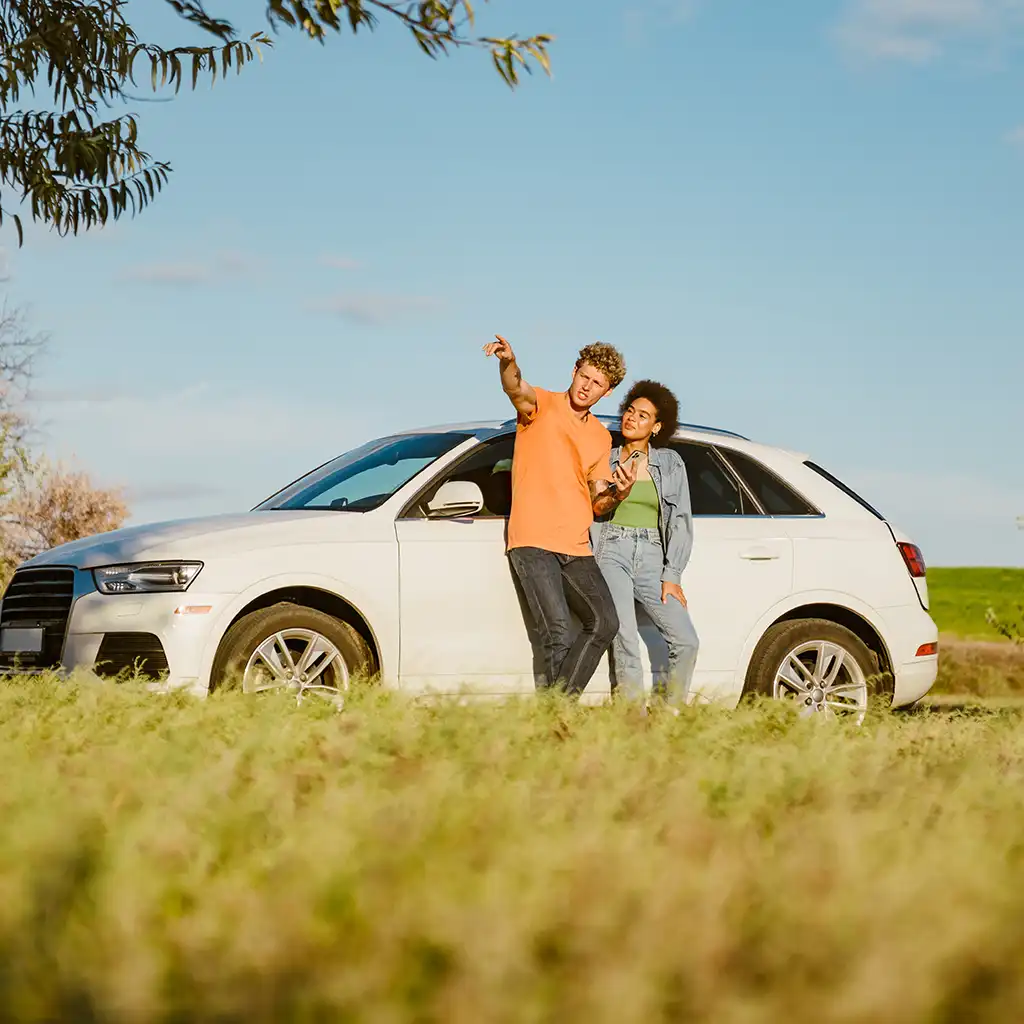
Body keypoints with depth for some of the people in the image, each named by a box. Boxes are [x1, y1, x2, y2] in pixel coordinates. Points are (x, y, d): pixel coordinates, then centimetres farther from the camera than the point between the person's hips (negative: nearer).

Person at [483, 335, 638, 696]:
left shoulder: (601, 438, 17)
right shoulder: (543, 405, 1)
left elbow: (597, 505, 18)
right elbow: (516, 389, -24)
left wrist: (619, 493, -5)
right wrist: (508, 364, -48)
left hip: (576, 549, 6)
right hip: (533, 543, -6)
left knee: (605, 623, -1)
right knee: (559, 635, -17)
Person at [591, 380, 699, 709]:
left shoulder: (670, 463, 13)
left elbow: (681, 521, 9)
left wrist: (671, 575, 0)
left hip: (652, 558, 1)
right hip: (612, 553, -1)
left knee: (685, 641, -14)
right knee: (625, 643, -18)